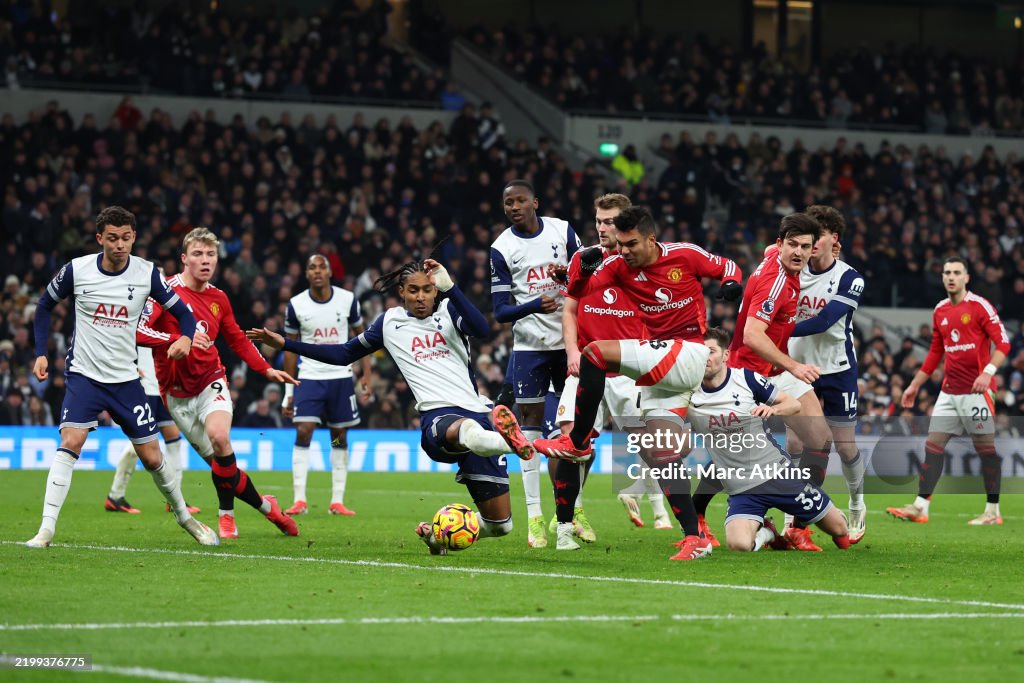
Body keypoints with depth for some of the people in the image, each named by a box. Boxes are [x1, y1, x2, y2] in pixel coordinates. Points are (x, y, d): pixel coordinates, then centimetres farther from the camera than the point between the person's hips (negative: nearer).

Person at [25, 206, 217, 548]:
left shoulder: (146, 273, -7)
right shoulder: (76, 270, -8)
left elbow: (183, 313, -1)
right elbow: (45, 305, 9)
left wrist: (186, 337, -24)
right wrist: (40, 353, 1)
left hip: (125, 379, 1)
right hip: (84, 375, -1)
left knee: (152, 458, 4)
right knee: (70, 443, -22)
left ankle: (184, 516, 29)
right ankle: (46, 529, -21)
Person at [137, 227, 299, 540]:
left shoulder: (219, 299, 5)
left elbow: (238, 340, 19)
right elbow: (138, 331, -23)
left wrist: (267, 370, 10)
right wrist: (178, 340, -34)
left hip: (211, 382, 2)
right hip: (177, 393, -2)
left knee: (219, 437, -27)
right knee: (220, 462, -2)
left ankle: (226, 515, -13)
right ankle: (266, 507, 17)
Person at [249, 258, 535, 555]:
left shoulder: (449, 311, 14)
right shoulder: (391, 322, 18)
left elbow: (482, 329, -9)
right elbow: (345, 354, 29)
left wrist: (448, 286, -16)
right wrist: (285, 344, 26)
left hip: (477, 413, 2)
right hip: (437, 417, -2)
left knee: (499, 524, -1)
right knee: (464, 430, -46)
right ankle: (508, 441, -80)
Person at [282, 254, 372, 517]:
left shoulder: (347, 300, -3)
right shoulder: (296, 305, -3)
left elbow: (361, 336, 8)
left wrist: (367, 376, 0)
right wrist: (288, 391, 3)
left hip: (341, 377, 1)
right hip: (309, 377, -1)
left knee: (340, 438, 4)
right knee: (303, 433, -13)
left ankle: (337, 501, 9)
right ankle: (299, 500, -12)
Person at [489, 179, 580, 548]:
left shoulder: (563, 231, 1)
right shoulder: (502, 249, -5)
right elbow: (501, 311, -7)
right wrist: (534, 306, -23)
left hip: (569, 340, 2)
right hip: (529, 344, -2)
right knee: (530, 421, -5)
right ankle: (534, 516, -3)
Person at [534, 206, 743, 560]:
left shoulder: (684, 255, -5)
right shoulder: (619, 265, 5)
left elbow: (726, 267, 9)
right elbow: (577, 291, -3)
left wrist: (732, 283, -13)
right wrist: (584, 267, -22)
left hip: (689, 355, -6)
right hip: (659, 369, 7)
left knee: (595, 354, -20)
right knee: (662, 455, 0)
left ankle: (577, 442, -9)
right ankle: (694, 538, 1)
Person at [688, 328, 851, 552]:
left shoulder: (746, 378, -7)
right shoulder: (689, 395, -5)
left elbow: (794, 404, -2)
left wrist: (773, 409, -23)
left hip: (778, 472, 0)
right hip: (742, 489, 0)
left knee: (839, 530, 4)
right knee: (738, 544, -28)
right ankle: (764, 532, 9)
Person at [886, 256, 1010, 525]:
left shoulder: (980, 306, -7)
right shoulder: (940, 311, 12)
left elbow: (1003, 343, -11)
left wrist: (988, 372, -25)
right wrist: (915, 385, 22)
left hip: (976, 390, -6)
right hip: (949, 390, 6)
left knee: (986, 447, -2)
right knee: (933, 445, 1)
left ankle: (993, 511, 5)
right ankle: (920, 506, 1)